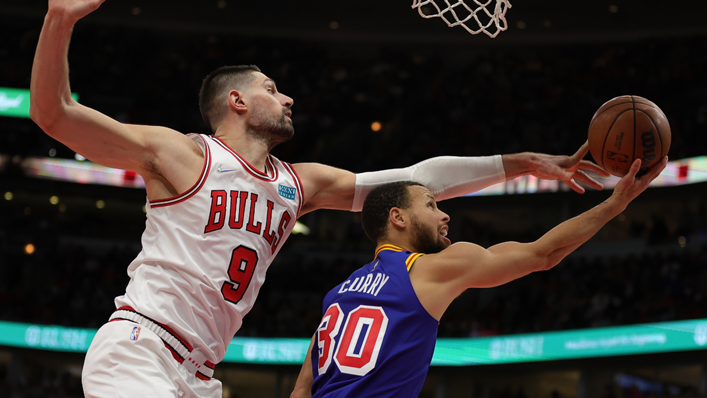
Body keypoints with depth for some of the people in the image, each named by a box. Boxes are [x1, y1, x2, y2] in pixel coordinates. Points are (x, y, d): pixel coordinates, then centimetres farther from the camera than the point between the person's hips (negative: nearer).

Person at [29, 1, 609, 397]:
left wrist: (525, 164, 15)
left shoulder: (301, 185, 17)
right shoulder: (182, 153, -2)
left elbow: (415, 179, 17)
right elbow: (54, 114, -7)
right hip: (137, 349, -8)